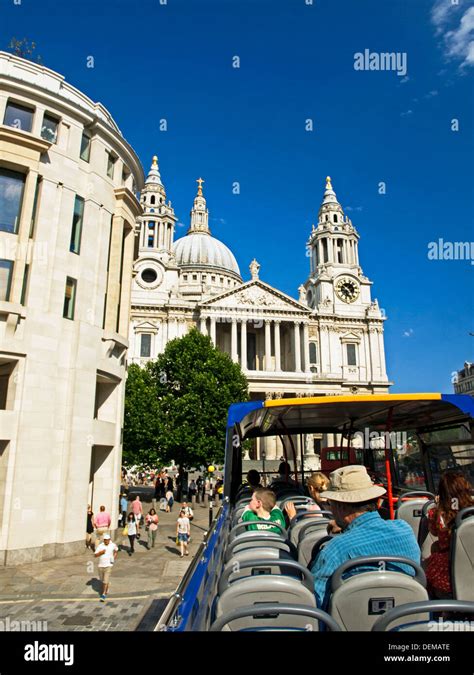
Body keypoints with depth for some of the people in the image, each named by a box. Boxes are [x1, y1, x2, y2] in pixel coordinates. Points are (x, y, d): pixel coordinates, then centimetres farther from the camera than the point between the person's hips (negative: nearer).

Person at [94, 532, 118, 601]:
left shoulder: (113, 545, -4)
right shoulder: (100, 546, -6)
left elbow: (116, 550, 18)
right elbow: (95, 555, -7)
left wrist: (114, 557, 8)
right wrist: (100, 552, -23)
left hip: (108, 565, -2)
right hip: (101, 565, 3)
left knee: (106, 581, -10)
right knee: (102, 579, 19)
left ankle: (103, 595, -1)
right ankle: (106, 587, 48)